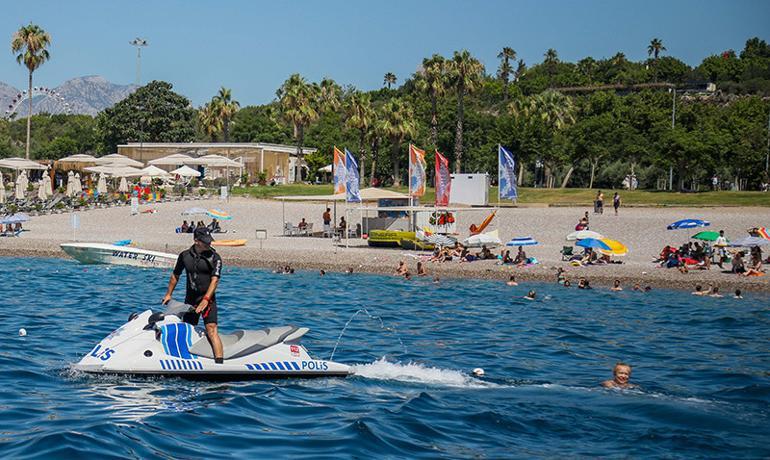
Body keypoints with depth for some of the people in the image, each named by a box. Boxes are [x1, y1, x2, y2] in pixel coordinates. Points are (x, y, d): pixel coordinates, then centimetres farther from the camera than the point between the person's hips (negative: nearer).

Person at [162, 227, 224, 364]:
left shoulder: (214, 258, -5)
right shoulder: (185, 255, 6)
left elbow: (215, 280, -13)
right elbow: (175, 275, 20)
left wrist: (205, 300, -22)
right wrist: (168, 294, 23)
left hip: (208, 299, -4)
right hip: (190, 300, 4)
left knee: (211, 330, -16)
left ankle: (219, 363, -24)